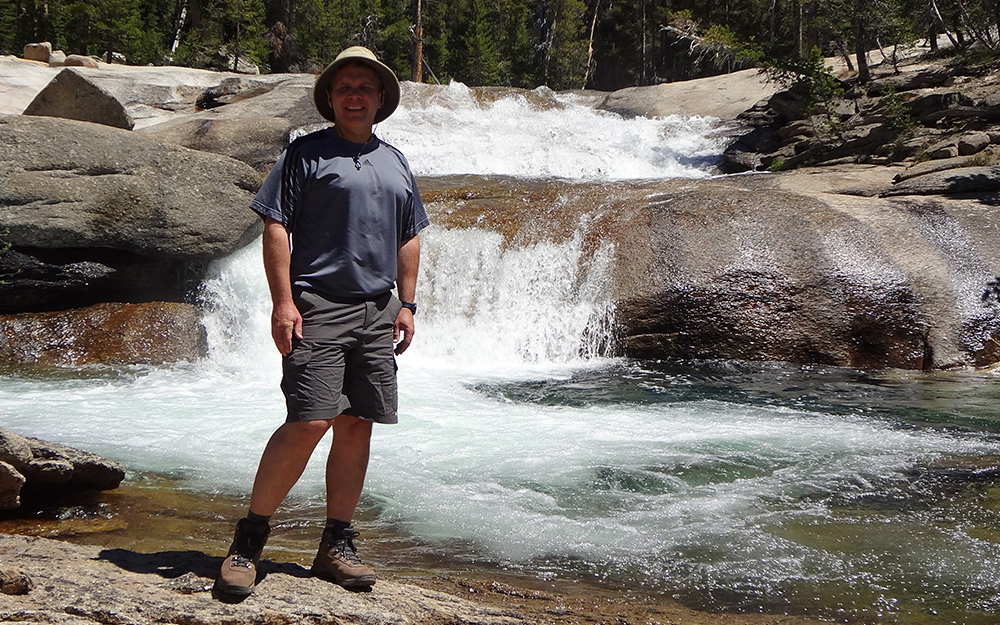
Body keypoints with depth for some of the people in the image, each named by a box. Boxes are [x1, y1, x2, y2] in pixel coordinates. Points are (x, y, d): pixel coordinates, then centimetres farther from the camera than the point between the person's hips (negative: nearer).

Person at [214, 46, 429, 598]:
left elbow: (409, 239, 22)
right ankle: (248, 539, -2)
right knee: (308, 422, -15)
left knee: (357, 427, 4)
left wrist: (406, 304, 13)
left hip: (377, 310, 6)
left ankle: (336, 546, 13)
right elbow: (276, 227, -4)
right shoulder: (305, 154, 2)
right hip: (318, 306, -6)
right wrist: (282, 300, -13)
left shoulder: (396, 164, 19)